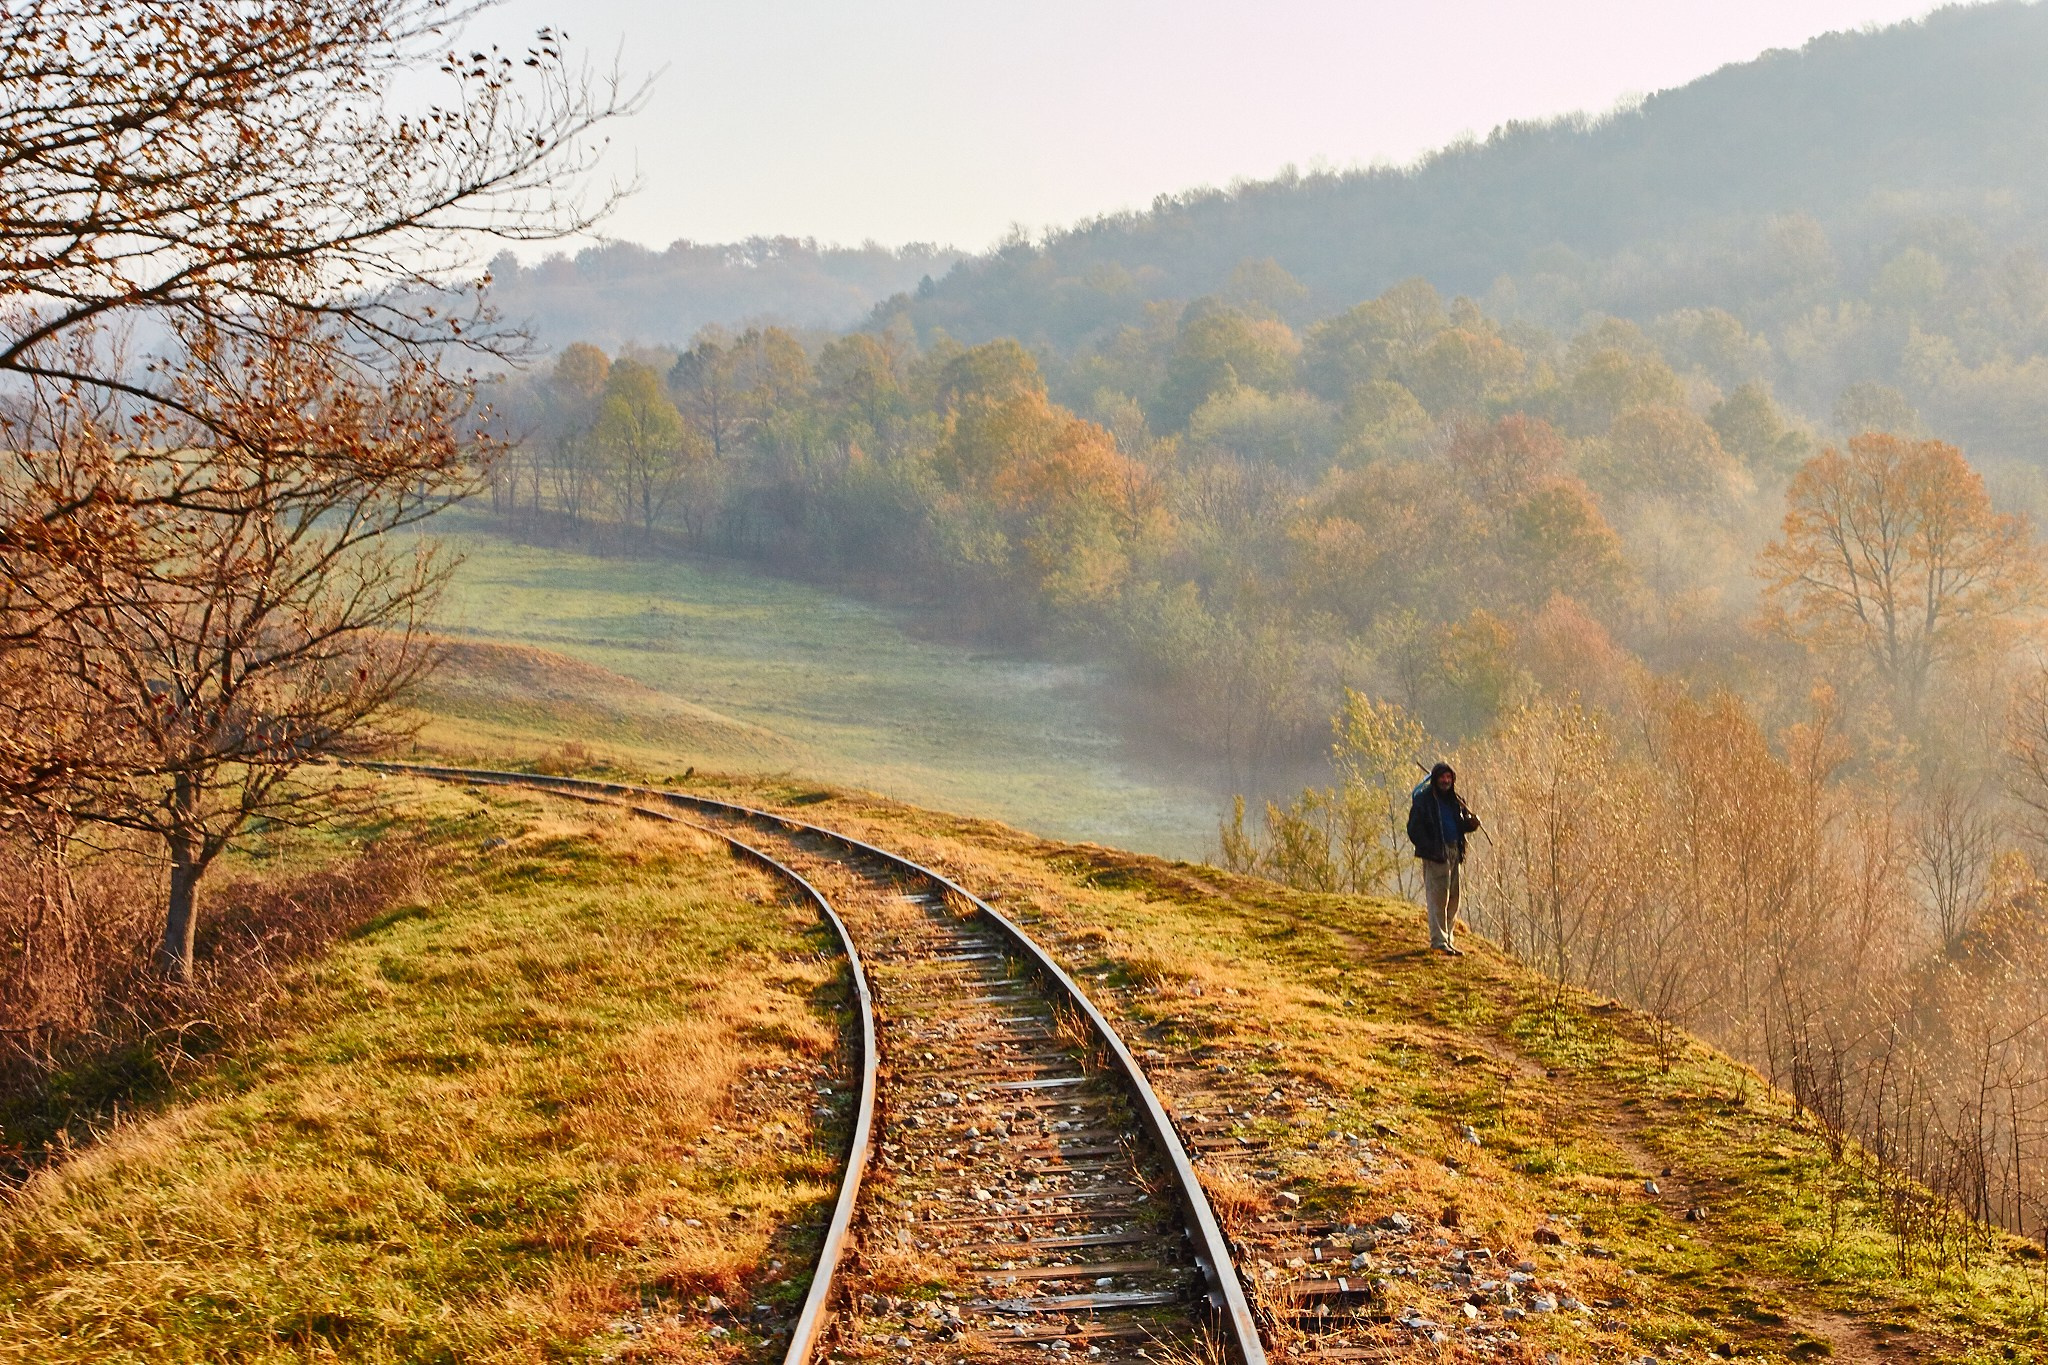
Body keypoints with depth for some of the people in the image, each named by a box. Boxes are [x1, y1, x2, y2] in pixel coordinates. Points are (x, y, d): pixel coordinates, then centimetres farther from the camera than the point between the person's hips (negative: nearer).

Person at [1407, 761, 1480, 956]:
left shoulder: (1455, 800, 16)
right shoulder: (1423, 799, -6)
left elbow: (1461, 825, 23)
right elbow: (1414, 829, -10)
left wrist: (1472, 823, 0)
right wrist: (1430, 850, -18)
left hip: (1453, 852, 7)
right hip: (1435, 855, -7)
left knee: (1453, 898, 9)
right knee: (1438, 897, -10)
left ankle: (1447, 939, 17)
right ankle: (1438, 940, -9)